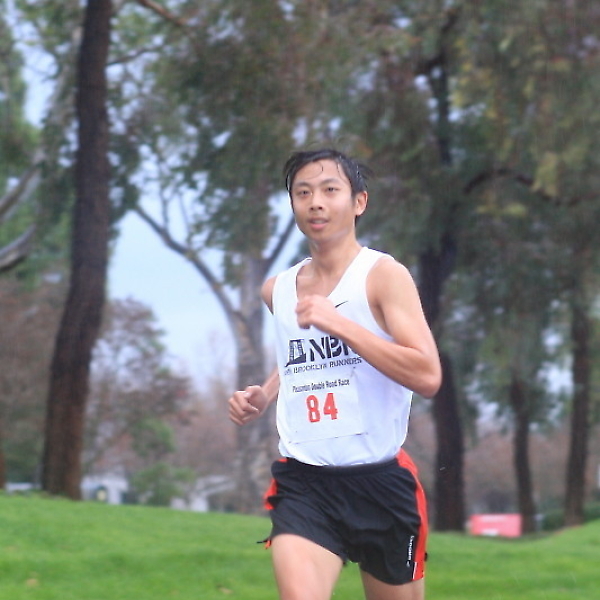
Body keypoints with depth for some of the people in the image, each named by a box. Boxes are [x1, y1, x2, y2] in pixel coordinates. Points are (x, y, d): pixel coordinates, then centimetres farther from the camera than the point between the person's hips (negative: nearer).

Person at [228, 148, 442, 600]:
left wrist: (338, 323, -22)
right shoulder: (278, 290, 12)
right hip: (303, 481, 3)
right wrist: (264, 397, 13)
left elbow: (427, 376, -19)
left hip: (380, 480, -3)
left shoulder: (383, 275, -6)